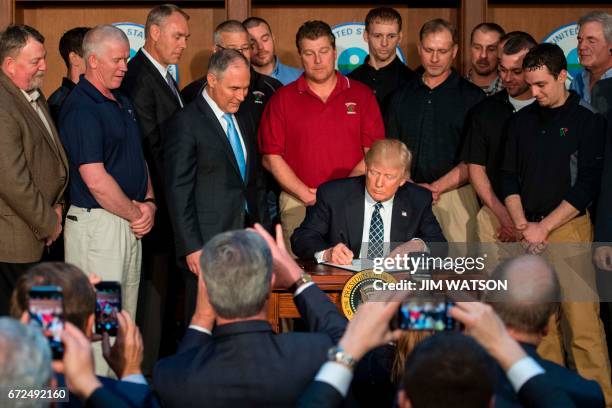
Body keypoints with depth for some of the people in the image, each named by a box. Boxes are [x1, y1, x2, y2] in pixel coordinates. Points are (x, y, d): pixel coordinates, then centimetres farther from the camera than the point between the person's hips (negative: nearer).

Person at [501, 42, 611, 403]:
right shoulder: (522, 121, 13)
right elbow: (510, 176, 15)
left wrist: (543, 227, -8)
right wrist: (522, 224, 0)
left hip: (569, 229, -5)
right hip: (529, 233, 5)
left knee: (581, 320, -11)